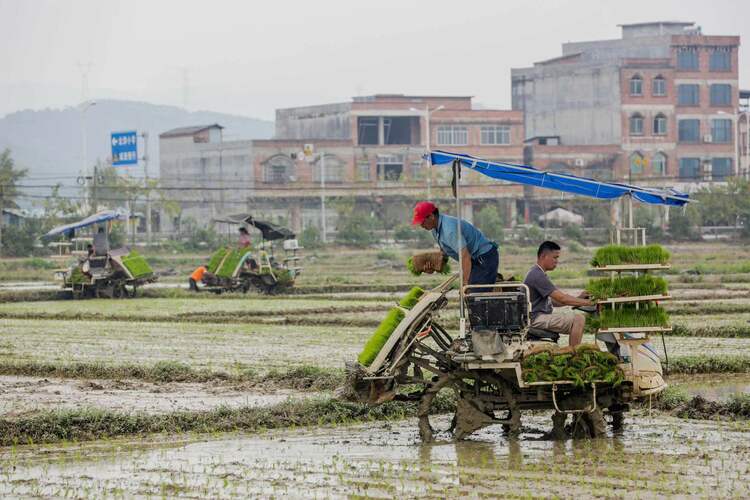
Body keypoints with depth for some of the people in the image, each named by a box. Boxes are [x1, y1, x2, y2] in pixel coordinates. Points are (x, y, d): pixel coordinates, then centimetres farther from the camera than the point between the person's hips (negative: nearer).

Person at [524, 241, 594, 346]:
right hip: (536, 319, -11)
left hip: (539, 316, 11)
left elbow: (554, 301, 19)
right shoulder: (537, 275, -17)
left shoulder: (537, 273, 19)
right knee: (578, 319, -19)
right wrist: (588, 302, -14)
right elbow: (562, 299, -20)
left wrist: (578, 298, 9)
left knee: (579, 317, 12)